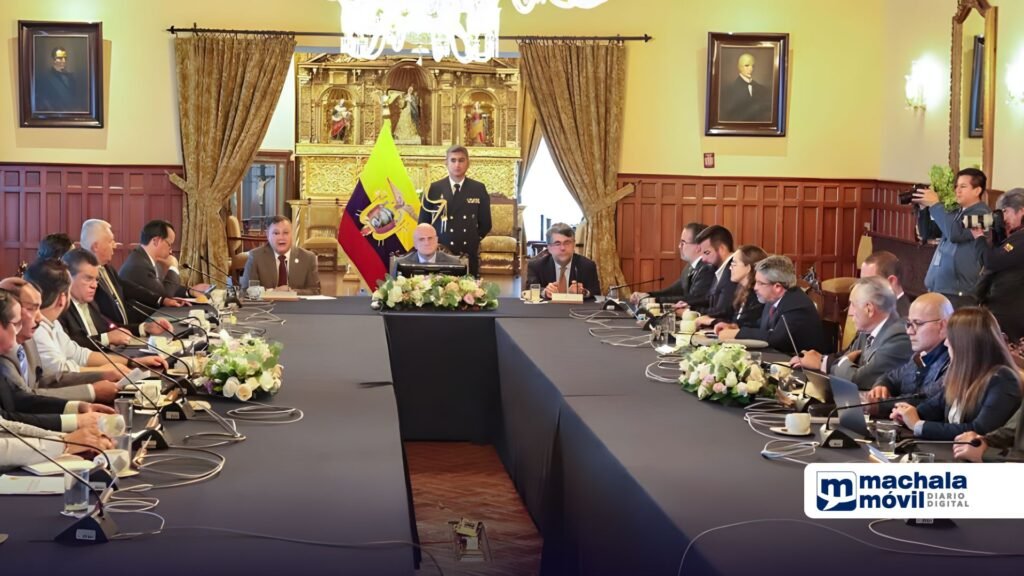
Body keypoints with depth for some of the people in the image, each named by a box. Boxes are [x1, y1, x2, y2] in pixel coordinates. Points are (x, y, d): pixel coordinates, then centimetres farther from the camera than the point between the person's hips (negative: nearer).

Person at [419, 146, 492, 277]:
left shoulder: (478, 189, 4)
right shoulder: (434, 189, 3)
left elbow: (485, 223, 10)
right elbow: (423, 223, 8)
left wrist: (472, 241, 6)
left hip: (469, 256, 1)